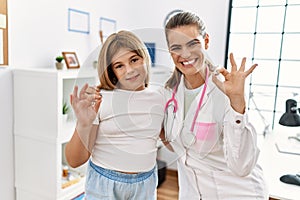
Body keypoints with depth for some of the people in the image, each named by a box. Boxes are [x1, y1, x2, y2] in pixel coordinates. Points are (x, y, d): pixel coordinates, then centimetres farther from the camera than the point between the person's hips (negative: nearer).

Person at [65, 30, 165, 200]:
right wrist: (83, 125, -29)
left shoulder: (159, 99, -3)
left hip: (146, 185, 3)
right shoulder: (99, 100, -14)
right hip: (104, 185, -2)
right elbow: (75, 161, -14)